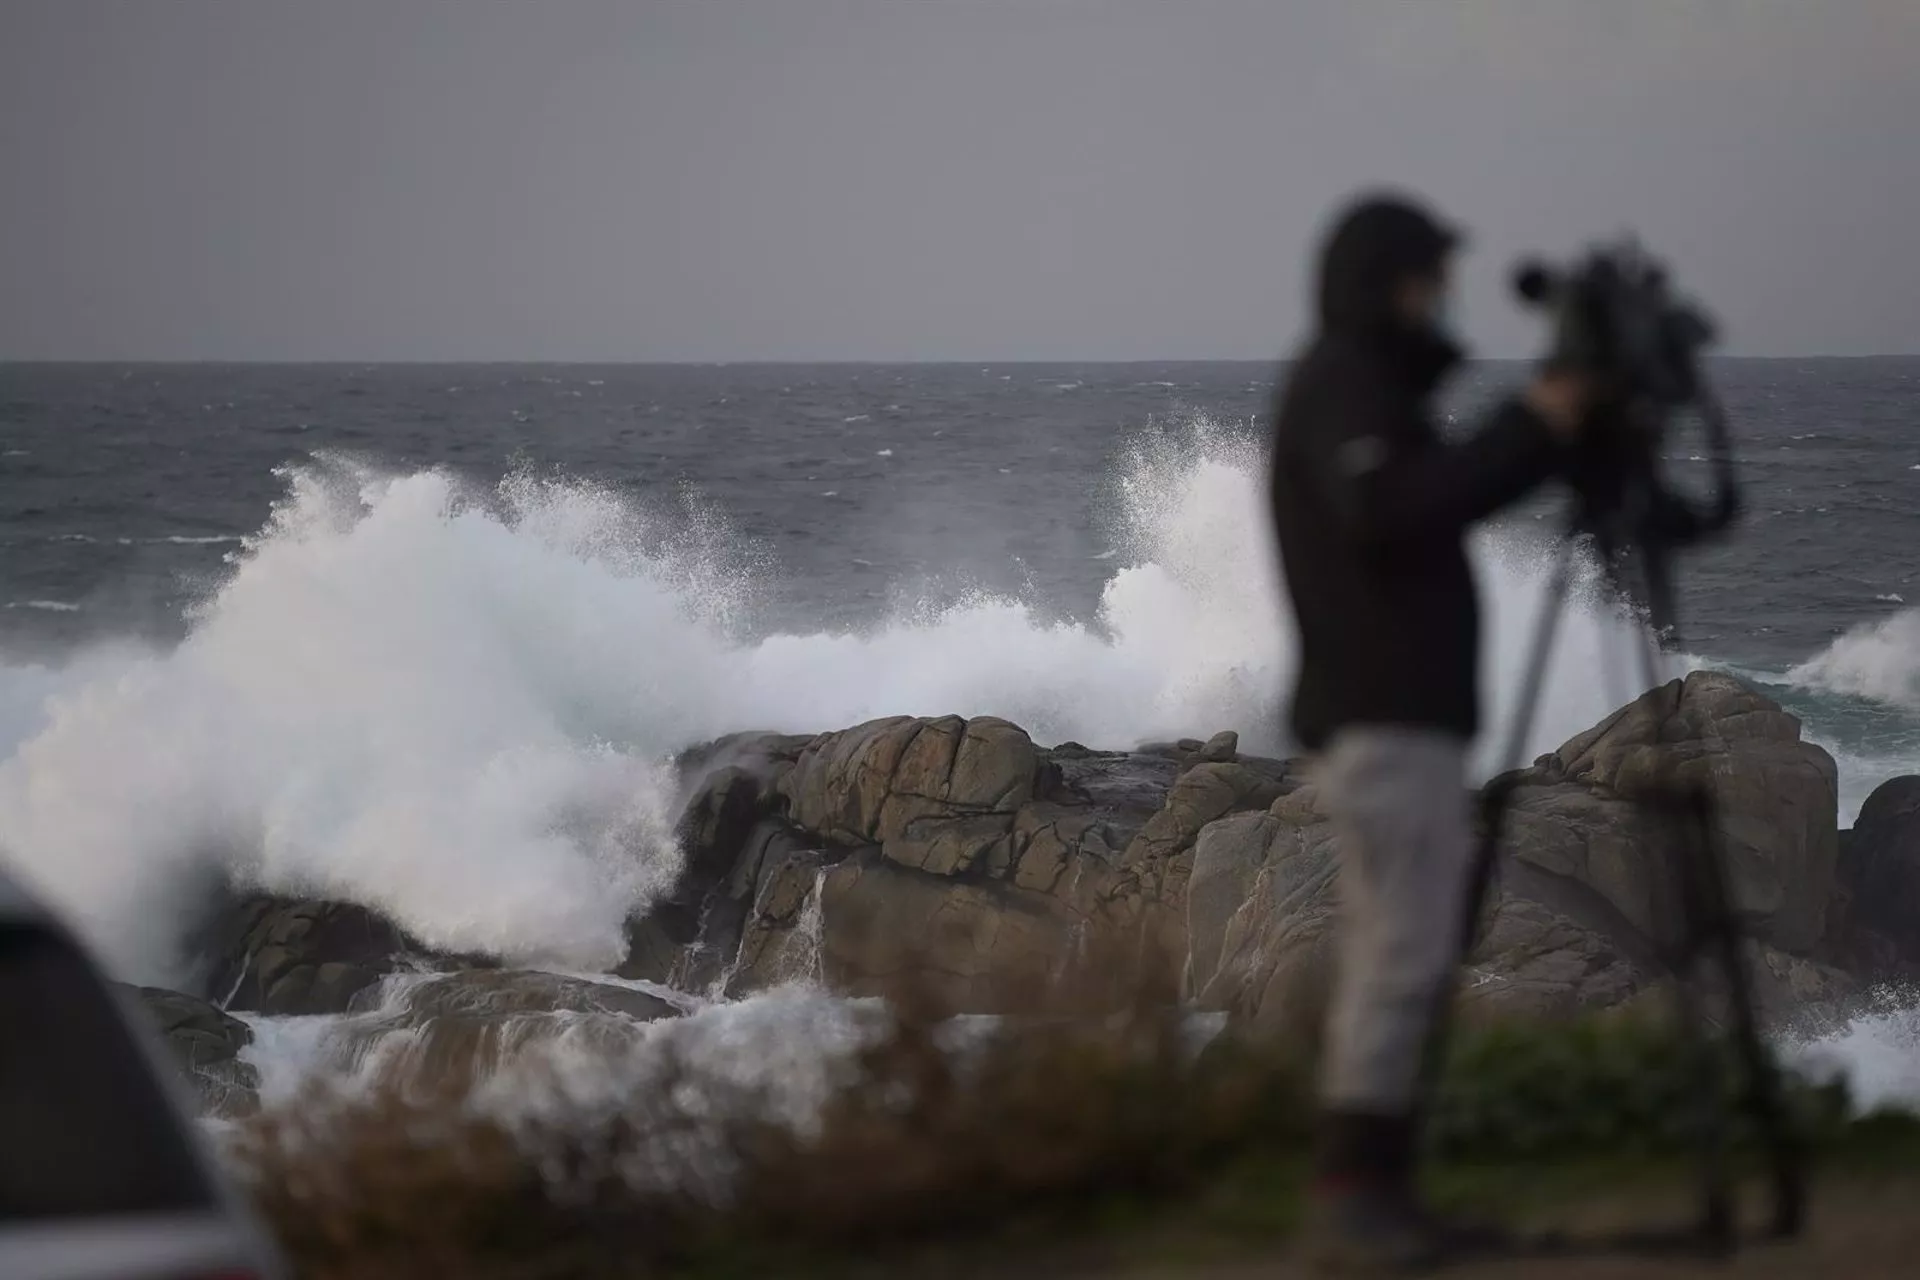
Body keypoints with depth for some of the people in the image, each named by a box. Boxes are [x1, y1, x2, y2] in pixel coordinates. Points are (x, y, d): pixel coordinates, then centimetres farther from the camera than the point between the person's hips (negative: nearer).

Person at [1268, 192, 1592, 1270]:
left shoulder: (1373, 388, 22)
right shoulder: (1338, 383, -9)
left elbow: (1447, 501, 22)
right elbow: (1387, 516, -24)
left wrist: (1551, 428, 9)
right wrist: (1532, 428, -19)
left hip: (1406, 715, 10)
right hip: (1385, 717, -10)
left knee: (1403, 956, 8)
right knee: (1404, 954, -13)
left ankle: (1380, 1191, 8)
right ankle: (1353, 1192, -12)